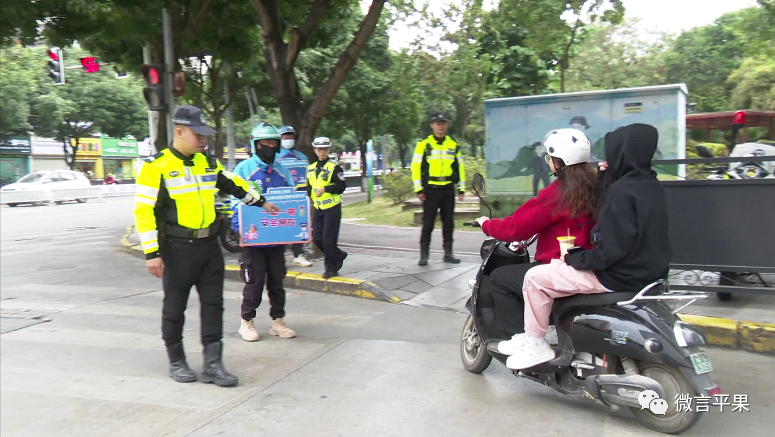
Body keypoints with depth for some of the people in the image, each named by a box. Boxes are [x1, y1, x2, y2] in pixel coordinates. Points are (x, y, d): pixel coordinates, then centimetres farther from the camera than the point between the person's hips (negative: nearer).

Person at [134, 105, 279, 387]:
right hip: (177, 250, -6)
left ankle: (212, 365, 11)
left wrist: (260, 202, 33)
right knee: (174, 308, 7)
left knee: (213, 304, 5)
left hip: (209, 246, 6)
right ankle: (176, 363, 23)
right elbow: (144, 210, -13)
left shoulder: (207, 162, 9)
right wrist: (151, 253, -16)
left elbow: (233, 184, 25)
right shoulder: (157, 166, -10)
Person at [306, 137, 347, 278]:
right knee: (317, 238, 6)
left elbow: (342, 186, -14)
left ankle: (331, 268, 8)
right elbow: (308, 187, 23)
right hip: (318, 208, 7)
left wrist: (325, 189, -24)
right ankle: (339, 255, 27)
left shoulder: (334, 168, -7)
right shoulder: (311, 168, 13)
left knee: (328, 239, -6)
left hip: (332, 208, -6)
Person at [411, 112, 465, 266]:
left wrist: (461, 189, 10)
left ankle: (448, 253, 16)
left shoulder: (453, 145, 11)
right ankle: (424, 254, 5)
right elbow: (416, 167, -3)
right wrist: (419, 189, -8)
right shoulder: (423, 145, 0)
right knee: (428, 223, -1)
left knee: (448, 223, 7)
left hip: (448, 190, 4)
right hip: (430, 189, -3)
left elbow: (460, 167, 16)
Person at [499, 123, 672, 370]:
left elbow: (611, 250, -26)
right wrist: (604, 178, 12)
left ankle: (535, 345, 3)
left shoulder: (622, 190, -21)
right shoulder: (651, 186, 7)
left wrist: (573, 259, -13)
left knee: (536, 278, -7)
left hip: (622, 276, -10)